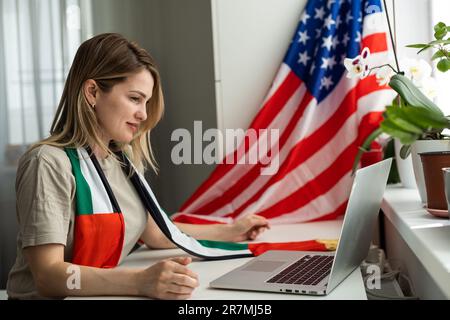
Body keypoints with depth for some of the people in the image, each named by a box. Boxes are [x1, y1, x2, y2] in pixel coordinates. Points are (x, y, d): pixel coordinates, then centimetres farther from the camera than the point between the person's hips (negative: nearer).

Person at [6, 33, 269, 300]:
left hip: (107, 293, 6)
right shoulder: (49, 163, -15)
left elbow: (153, 233, 18)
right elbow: (48, 277, -22)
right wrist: (141, 282, -34)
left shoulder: (123, 162, 7)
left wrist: (227, 232, 15)